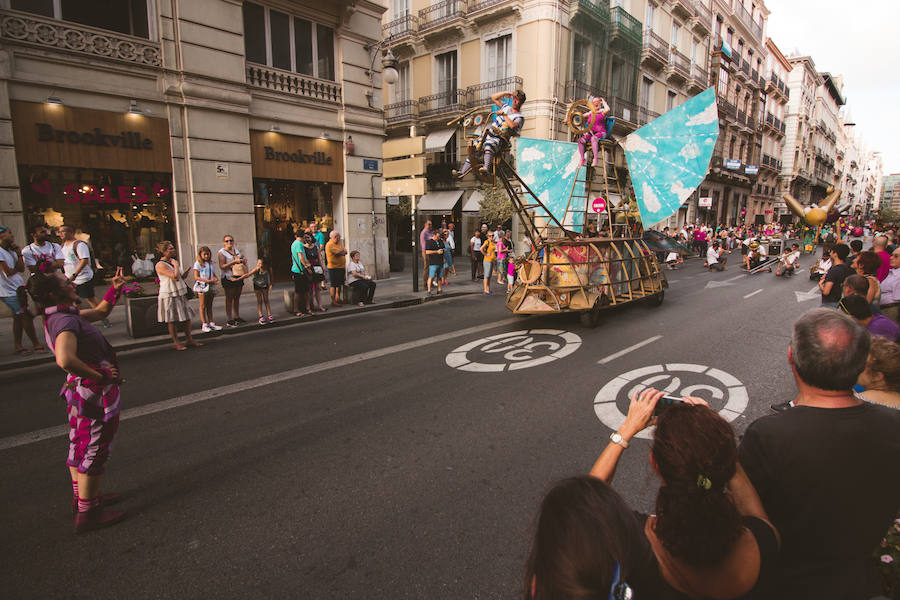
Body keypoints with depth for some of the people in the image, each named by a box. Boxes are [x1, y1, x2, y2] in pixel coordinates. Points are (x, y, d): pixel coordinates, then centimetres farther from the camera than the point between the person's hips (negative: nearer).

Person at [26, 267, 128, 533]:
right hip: (96, 393, -10)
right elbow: (65, 360, -42)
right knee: (94, 450, 3)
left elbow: (100, 311, 22)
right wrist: (100, 375, -29)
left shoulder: (62, 316, 6)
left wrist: (115, 289, 7)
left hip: (80, 391, 10)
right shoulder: (65, 320, -25)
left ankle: (82, 496, 41)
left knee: (79, 446, 23)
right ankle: (87, 513, 16)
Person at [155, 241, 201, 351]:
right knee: (172, 320, 2)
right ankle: (176, 342, 12)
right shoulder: (160, 265, -14)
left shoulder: (173, 262, 13)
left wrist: (187, 271, 4)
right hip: (169, 296, -8)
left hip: (180, 294, 8)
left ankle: (189, 340, 19)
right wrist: (175, 265, -13)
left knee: (187, 317, 9)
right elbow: (175, 276, -26)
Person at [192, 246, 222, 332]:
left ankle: (211, 323, 14)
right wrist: (208, 281, -20)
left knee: (209, 306, 11)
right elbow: (196, 277, -10)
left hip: (211, 286, 5)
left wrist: (216, 279, -5)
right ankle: (204, 324, 3)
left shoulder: (211, 263, 12)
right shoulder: (198, 263, -5)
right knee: (203, 306, 0)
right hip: (202, 286, -5)